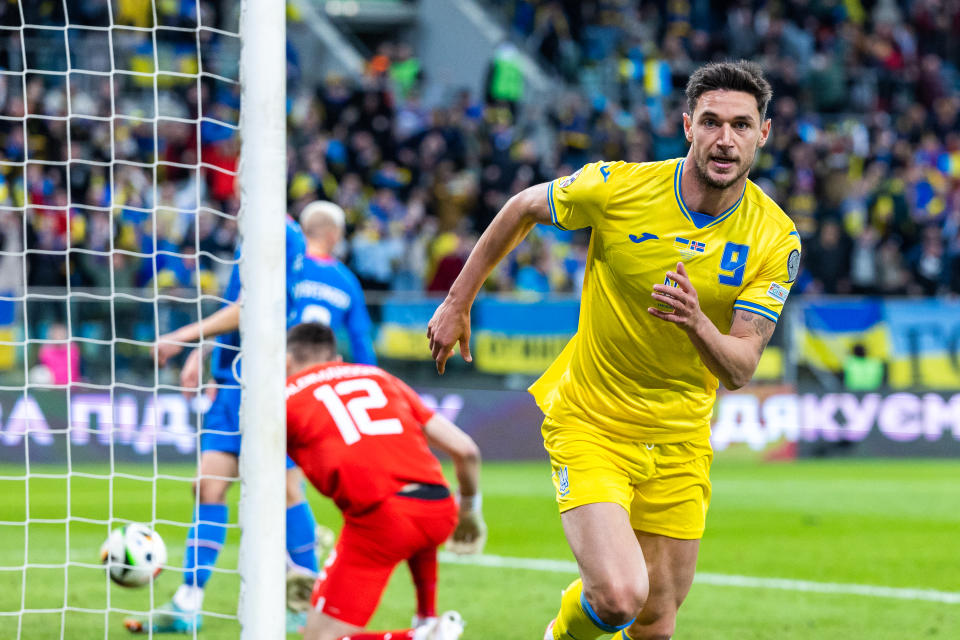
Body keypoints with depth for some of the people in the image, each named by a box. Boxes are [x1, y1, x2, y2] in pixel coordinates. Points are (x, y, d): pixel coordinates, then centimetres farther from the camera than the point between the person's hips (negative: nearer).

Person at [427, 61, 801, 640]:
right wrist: (458, 303, 9)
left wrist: (697, 323, -37)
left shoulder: (775, 240, -11)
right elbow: (523, 208, 4)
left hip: (681, 439, 3)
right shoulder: (617, 188, -16)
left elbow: (740, 369, -15)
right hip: (591, 424, -3)